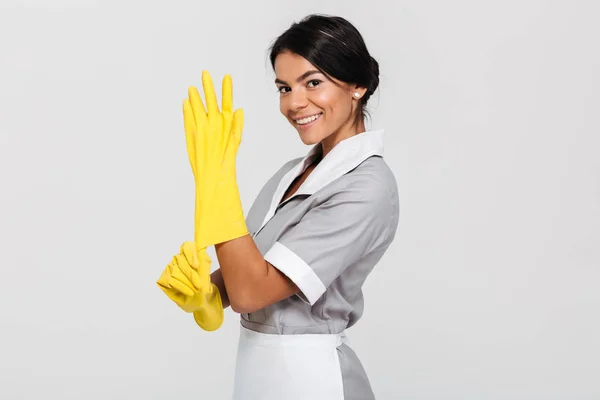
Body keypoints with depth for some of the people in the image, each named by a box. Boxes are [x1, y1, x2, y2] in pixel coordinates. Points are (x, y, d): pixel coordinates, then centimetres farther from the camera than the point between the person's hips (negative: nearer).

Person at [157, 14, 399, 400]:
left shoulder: (367, 187, -20)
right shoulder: (293, 172, 6)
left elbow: (251, 291, -23)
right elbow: (246, 273, 4)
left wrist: (216, 176, -25)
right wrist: (200, 287, -17)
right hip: (256, 366, 7)